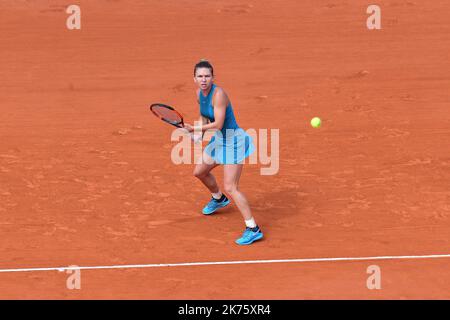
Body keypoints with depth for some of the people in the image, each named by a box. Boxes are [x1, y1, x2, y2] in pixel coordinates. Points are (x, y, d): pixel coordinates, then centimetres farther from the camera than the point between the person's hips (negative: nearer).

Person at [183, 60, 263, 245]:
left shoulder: (218, 94, -26)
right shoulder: (200, 94, 1)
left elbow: (218, 124, -31)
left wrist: (195, 129, -25)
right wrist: (200, 130, 3)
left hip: (233, 141, -9)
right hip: (219, 139, 9)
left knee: (230, 188, -16)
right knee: (199, 172, 26)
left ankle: (253, 229, -13)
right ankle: (218, 199, 55)